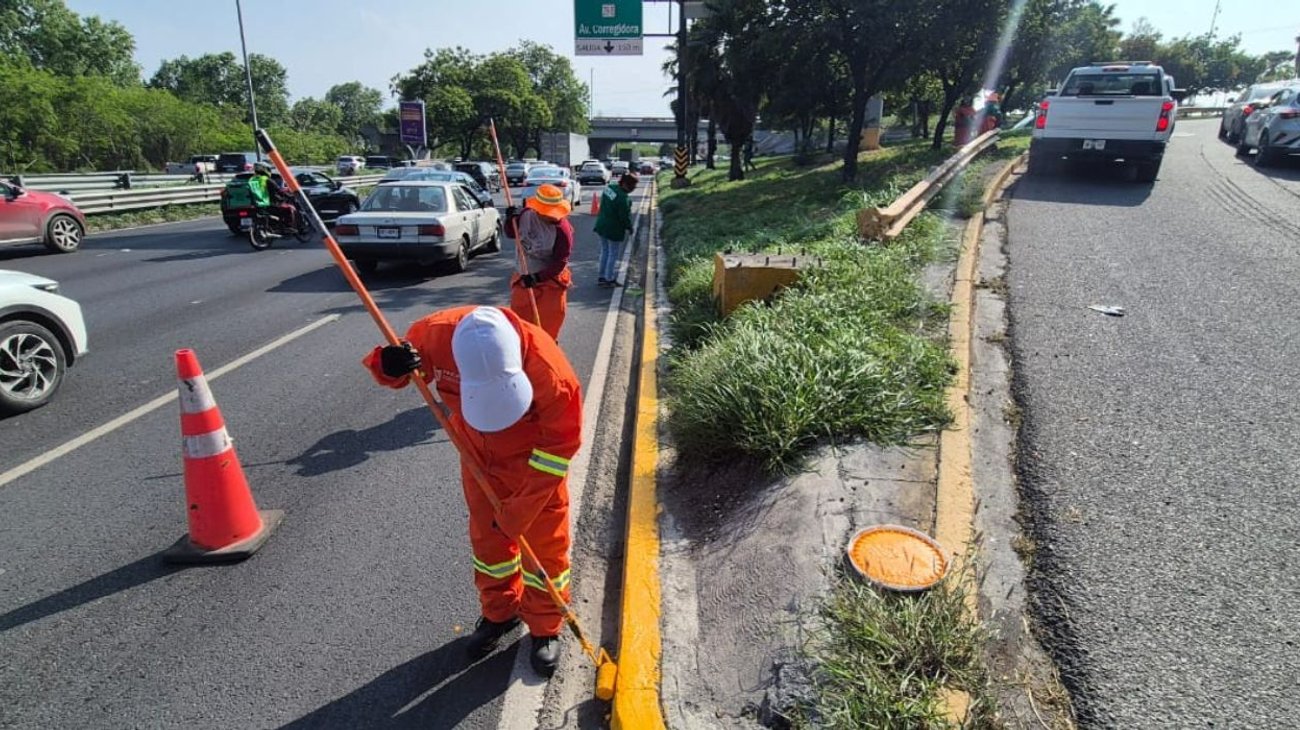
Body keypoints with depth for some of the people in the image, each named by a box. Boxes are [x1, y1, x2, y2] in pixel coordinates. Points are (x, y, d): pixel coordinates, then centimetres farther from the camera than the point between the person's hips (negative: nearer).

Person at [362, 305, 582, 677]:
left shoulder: (547, 370, -38)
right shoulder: (435, 335, -30)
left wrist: (521, 509, -20)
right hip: (479, 456, 3)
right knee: (488, 539, 18)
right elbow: (399, 361, -8)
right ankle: (499, 613, 43)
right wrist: (388, 366, -35)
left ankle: (545, 628, 32)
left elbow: (560, 443, -25)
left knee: (544, 546, 7)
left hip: (536, 460, -3)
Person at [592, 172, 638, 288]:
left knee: (604, 251, 19)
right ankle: (609, 280, 13)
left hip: (601, 225, 8)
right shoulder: (624, 198, -26)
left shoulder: (609, 187, 0)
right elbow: (625, 216, -20)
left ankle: (602, 277, 27)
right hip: (614, 229, -8)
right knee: (613, 254, 6)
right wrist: (629, 228, -3)